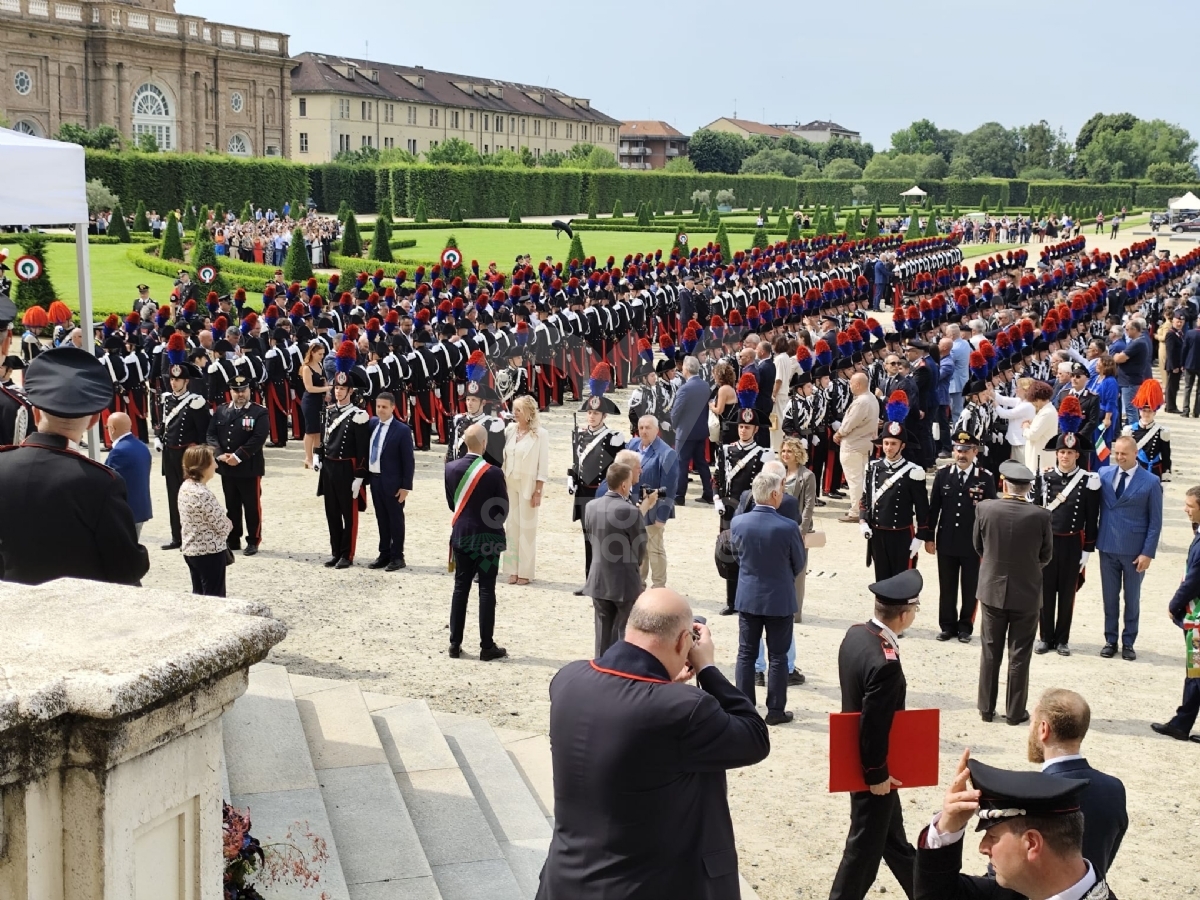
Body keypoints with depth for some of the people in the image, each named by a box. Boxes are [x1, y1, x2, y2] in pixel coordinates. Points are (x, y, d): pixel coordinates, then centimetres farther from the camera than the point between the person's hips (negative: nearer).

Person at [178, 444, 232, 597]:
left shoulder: (185, 487, 3)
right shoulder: (203, 494, -24)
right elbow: (223, 526, -18)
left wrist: (224, 523, 4)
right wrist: (229, 524, 4)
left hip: (190, 550, 9)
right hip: (210, 552, -9)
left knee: (198, 595, 17)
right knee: (214, 598, 2)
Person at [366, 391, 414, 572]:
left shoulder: (402, 430, -13)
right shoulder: (372, 423, 5)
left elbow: (409, 461, -12)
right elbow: (367, 450, 16)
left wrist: (405, 486, -14)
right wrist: (365, 476, 9)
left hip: (392, 482, -6)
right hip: (374, 478, 6)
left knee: (395, 519, 5)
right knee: (381, 518, 14)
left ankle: (397, 557, 13)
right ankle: (384, 554, 24)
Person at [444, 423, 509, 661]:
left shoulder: (450, 468, -4)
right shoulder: (493, 473, -17)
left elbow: (451, 503, 6)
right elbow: (503, 508, -8)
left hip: (461, 535, 4)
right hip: (487, 538, -4)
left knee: (460, 588, 11)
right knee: (486, 590, 2)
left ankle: (455, 643, 14)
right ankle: (487, 646, 6)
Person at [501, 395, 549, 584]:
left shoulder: (540, 434, -9)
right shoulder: (510, 430, 4)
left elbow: (543, 466, -8)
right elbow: (503, 458, 8)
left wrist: (538, 491, -11)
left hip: (528, 485, -4)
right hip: (509, 484, 4)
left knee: (527, 528, 1)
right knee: (511, 526, 7)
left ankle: (525, 572, 7)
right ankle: (512, 570, 13)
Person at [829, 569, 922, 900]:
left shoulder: (856, 634, -4)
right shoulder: (885, 663, -33)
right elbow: (874, 727, -28)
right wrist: (877, 775, -15)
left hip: (856, 755, 10)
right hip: (871, 766, -10)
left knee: (891, 832, 25)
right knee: (866, 843, 8)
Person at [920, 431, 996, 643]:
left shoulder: (985, 478, -6)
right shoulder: (942, 474, 0)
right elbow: (934, 508, 3)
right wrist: (929, 537, 2)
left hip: (974, 544, -2)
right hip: (946, 542, 2)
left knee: (970, 588, 7)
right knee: (947, 587, 10)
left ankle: (965, 627, 20)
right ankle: (947, 626, 21)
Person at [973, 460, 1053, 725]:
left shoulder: (985, 509, -12)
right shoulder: (1040, 516, -15)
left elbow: (978, 546, 2)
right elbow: (1046, 555, -2)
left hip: (992, 590, 1)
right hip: (1027, 593, -1)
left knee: (990, 653, 13)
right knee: (1019, 656, 9)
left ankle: (986, 708, 21)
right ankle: (1016, 712, 16)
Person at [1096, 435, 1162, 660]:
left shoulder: (1151, 483, -7)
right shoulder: (1104, 475, 1)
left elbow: (1155, 521, -6)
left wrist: (1147, 553, -9)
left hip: (1134, 551, -2)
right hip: (1107, 547, 3)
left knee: (1132, 599, 9)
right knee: (1110, 597, 10)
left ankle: (1128, 643, 19)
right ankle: (1110, 640, 21)